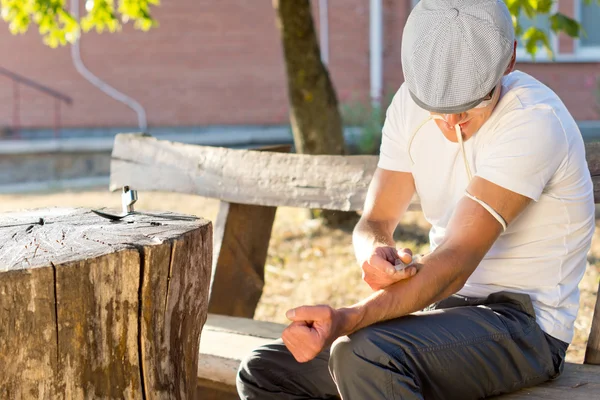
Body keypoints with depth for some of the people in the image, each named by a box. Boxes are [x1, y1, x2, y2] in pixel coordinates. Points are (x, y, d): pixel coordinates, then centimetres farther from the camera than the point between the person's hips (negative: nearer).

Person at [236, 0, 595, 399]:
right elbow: (376, 221, 3)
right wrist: (374, 253, -23)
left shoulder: (533, 122, -21)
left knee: (364, 356, -35)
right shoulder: (411, 103, 2)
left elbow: (455, 263, -28)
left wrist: (345, 320, -40)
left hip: (522, 321, -7)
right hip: (440, 304, 7)